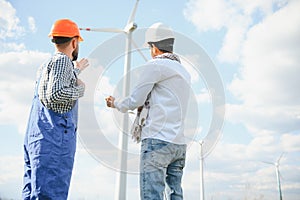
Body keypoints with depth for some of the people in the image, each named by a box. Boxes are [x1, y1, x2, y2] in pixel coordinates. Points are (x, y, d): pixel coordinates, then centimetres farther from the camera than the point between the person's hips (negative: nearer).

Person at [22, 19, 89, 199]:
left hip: (35, 139, 9)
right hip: (54, 139, -9)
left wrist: (76, 70, 45)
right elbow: (55, 94, -20)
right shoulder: (62, 61, -6)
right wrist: (79, 89, -4)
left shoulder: (46, 65, 21)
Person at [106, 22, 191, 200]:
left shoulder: (155, 65, -4)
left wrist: (115, 103, 16)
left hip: (158, 140, -8)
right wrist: (144, 104, 32)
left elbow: (134, 101, -2)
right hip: (179, 143, 9)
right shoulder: (184, 71, 21)